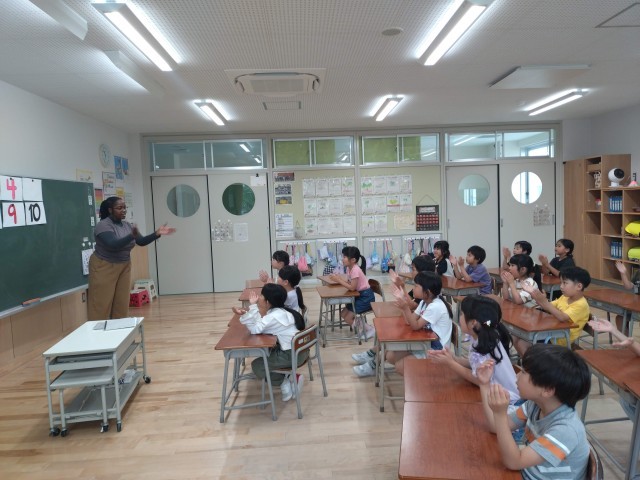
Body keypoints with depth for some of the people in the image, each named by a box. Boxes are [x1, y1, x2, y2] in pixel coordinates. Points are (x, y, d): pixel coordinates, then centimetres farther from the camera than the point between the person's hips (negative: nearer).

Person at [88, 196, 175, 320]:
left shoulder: (128, 225, 5)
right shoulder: (103, 225, -16)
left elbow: (141, 241, 1)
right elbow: (113, 244, -30)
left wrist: (157, 233, -13)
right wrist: (132, 236, -44)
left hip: (124, 267, 6)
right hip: (104, 267, -6)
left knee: (121, 303, 6)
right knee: (102, 305, -4)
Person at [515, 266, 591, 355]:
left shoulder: (581, 305, -20)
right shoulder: (564, 298, 6)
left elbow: (562, 317, -35)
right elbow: (548, 308, 9)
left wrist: (545, 302, -42)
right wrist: (533, 293, -8)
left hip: (560, 340, -8)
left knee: (522, 344, -17)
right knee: (516, 338, 1)